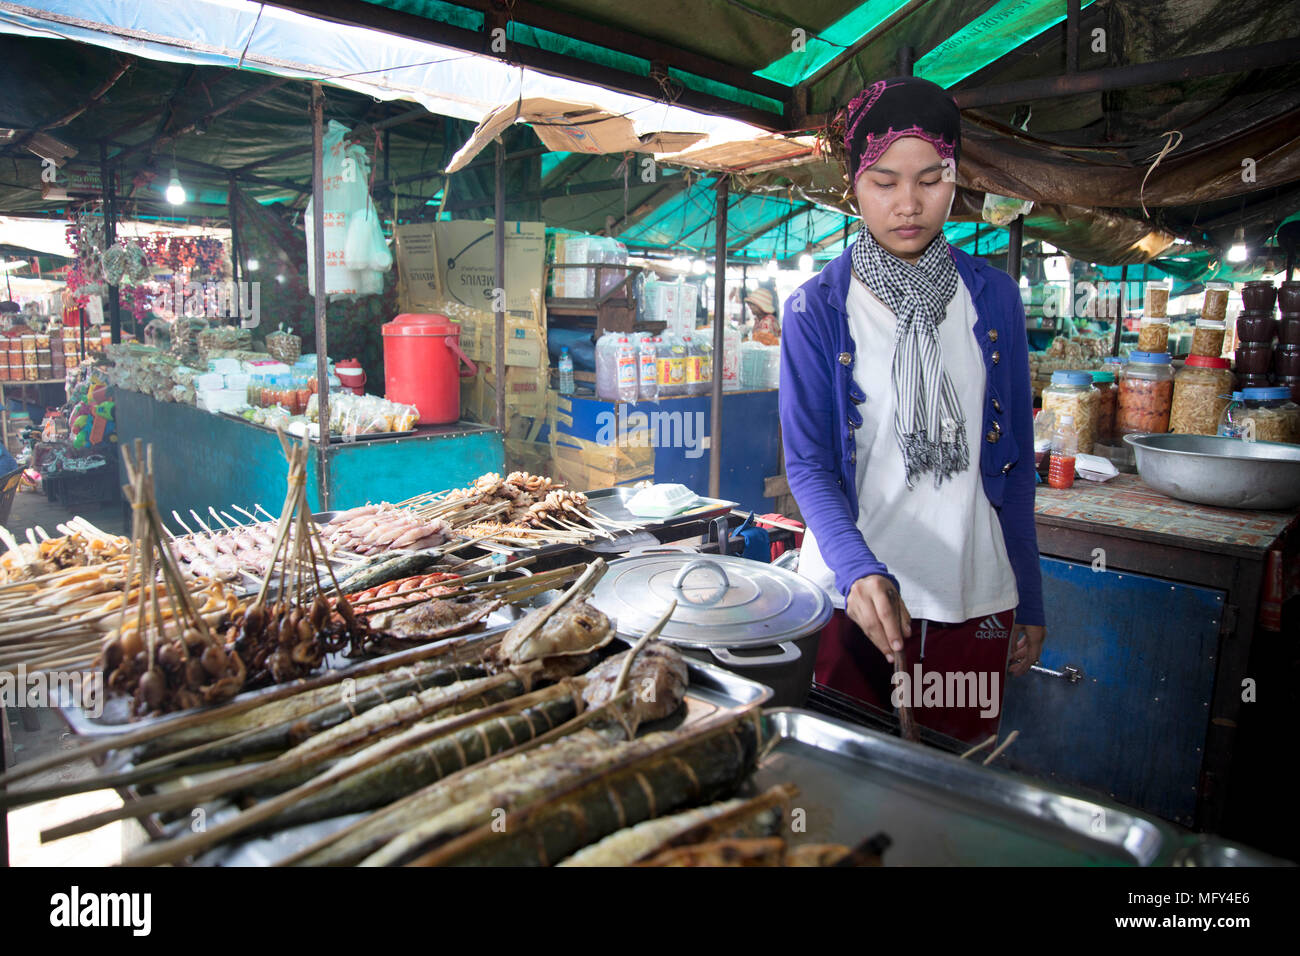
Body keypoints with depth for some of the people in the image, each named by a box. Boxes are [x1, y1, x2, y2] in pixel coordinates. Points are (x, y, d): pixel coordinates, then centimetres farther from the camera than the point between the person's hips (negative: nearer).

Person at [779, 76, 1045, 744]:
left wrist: (1029, 602, 8)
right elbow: (808, 463, -9)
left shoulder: (993, 299, 4)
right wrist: (859, 570, -26)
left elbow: (1014, 461, 8)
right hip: (851, 592, -2)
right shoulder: (816, 309, -4)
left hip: (974, 596, 2)